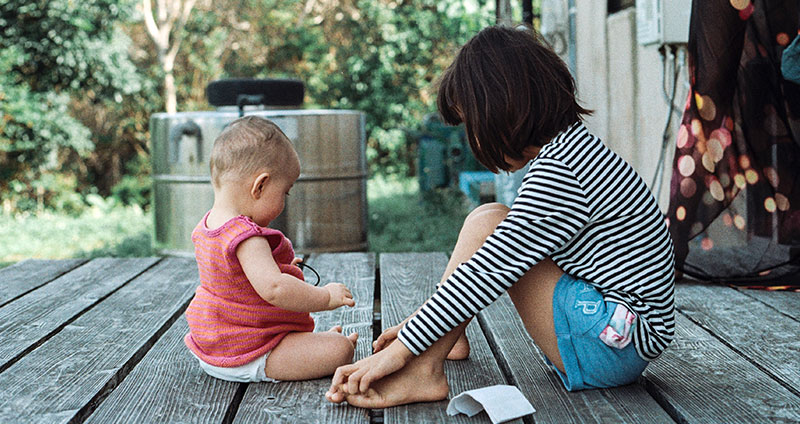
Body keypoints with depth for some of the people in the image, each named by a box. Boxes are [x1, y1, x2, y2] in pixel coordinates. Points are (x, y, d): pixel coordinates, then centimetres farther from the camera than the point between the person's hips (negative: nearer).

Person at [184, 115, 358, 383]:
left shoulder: (206, 228, 4)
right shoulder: (248, 239, -29)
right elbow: (274, 289, -40)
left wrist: (279, 267, 23)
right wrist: (325, 297, -27)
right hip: (245, 361, -11)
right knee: (340, 350, -12)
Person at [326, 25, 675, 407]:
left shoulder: (558, 170, -21)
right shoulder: (573, 148, 11)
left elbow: (488, 274, -22)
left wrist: (400, 350, -15)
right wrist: (420, 326, 15)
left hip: (617, 344, -10)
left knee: (487, 223, -14)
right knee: (497, 225, 12)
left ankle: (422, 372, -15)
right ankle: (448, 339, 15)